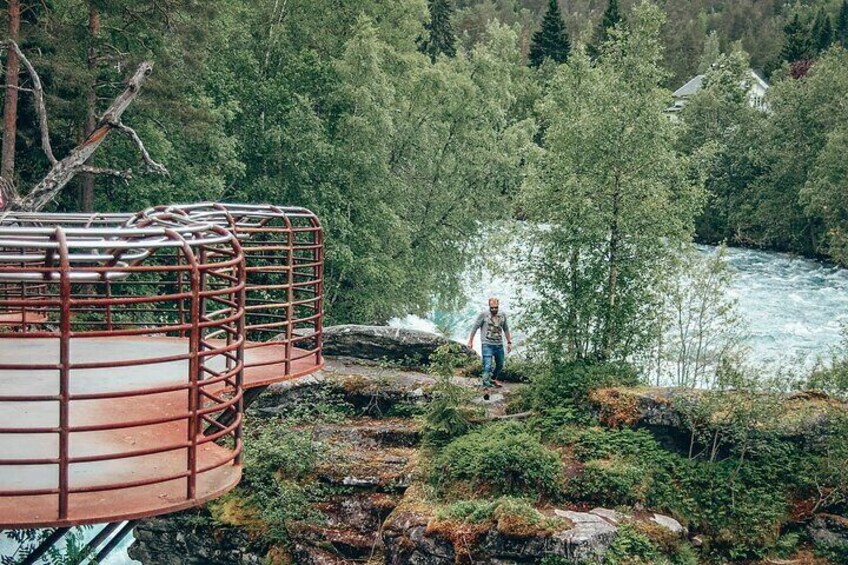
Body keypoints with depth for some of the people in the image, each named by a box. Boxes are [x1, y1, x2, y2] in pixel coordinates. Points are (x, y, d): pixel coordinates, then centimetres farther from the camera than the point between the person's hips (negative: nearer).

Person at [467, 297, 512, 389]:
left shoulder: (503, 315, 8)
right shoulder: (483, 315, -5)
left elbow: (506, 329, 19)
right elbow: (475, 327, 0)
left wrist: (509, 342, 18)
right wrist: (470, 341, 0)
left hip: (499, 345, 5)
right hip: (487, 345, -5)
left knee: (500, 365, 19)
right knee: (487, 366, -15)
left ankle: (493, 379, 43)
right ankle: (486, 385, -13)